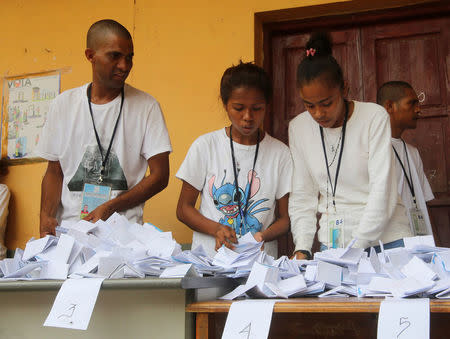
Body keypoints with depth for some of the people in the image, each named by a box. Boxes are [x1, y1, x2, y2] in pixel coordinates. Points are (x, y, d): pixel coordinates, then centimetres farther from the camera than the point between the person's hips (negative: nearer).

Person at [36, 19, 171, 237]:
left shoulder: (146, 106, 2)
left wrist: (109, 207, -11)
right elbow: (54, 172, 15)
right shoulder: (63, 104, 10)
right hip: (68, 230, 3)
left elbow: (160, 176, 0)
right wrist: (46, 217, -3)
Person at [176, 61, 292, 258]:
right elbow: (184, 208, 6)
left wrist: (263, 236, -12)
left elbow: (286, 218, 8)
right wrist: (216, 229, -12)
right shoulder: (205, 146, 3)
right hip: (209, 255, -1)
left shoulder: (279, 153, 5)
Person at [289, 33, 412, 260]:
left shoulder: (375, 117, -9)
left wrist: (355, 248, -19)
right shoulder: (298, 128, 3)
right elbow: (302, 196, 5)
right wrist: (301, 249, -7)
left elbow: (382, 192, -13)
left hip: (385, 239, -2)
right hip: (331, 242, 3)